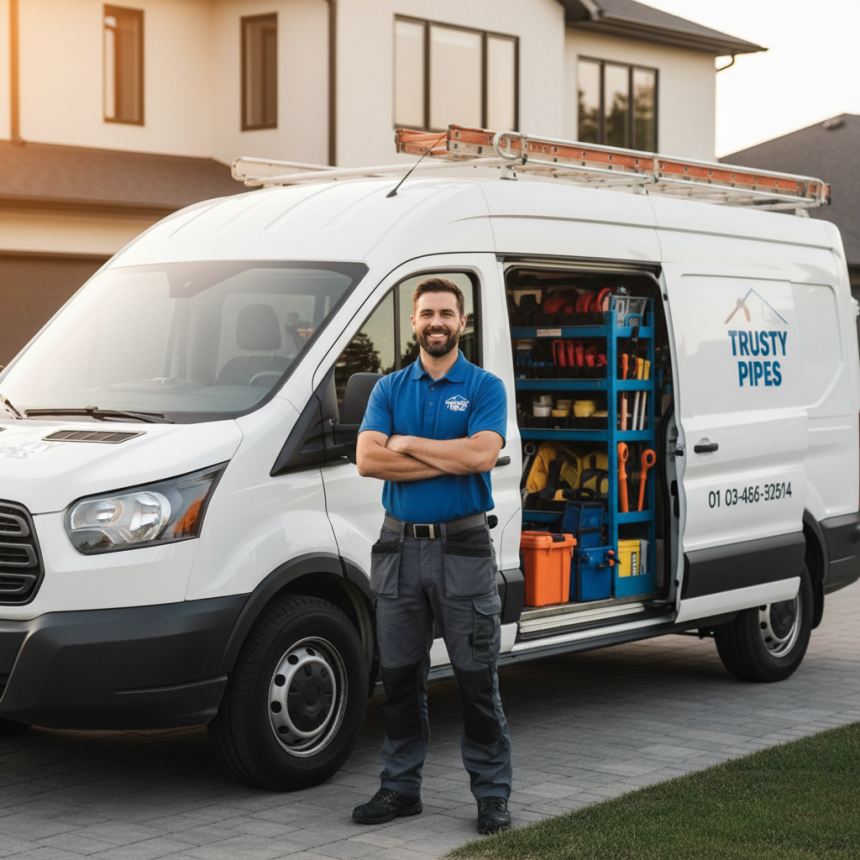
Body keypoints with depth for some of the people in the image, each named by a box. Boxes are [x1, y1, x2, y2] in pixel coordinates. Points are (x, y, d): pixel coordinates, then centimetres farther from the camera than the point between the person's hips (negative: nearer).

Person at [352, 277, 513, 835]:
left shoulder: (485, 388, 0)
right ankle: (401, 787, 20)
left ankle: (493, 794, 10)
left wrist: (407, 443, -10)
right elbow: (368, 460, -6)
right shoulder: (389, 389, 9)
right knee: (401, 677, 9)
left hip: (463, 546, -3)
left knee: (477, 678, 1)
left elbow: (482, 454, -18)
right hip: (400, 547, 3)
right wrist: (448, 459, -12)